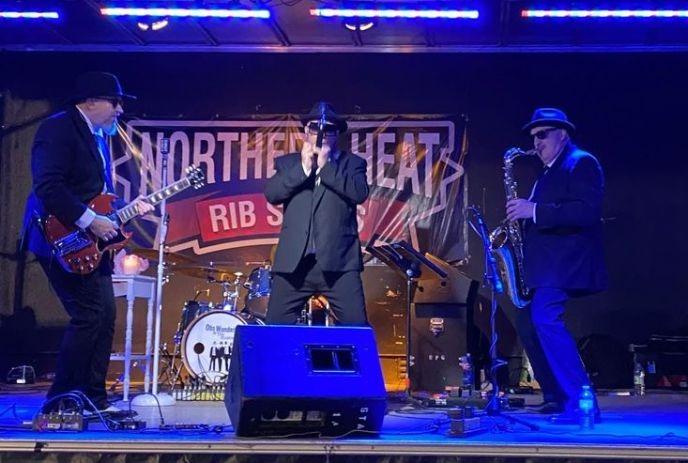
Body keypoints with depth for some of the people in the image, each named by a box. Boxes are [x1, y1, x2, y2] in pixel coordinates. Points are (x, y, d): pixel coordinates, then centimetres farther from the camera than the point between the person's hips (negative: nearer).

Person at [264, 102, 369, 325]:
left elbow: (360, 193, -7)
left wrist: (326, 166, -7)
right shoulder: (287, 163, 16)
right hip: (293, 262, 2)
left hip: (338, 262, -1)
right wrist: (303, 168, -6)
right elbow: (271, 194, 0)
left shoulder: (352, 163, 12)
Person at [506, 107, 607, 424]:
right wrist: (523, 215, 7)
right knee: (531, 324, 8)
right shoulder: (549, 173, 24)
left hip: (563, 264, -10)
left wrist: (535, 211, -21)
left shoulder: (581, 163, -5)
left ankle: (581, 403, -21)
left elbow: (588, 211, -20)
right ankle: (557, 397, 17)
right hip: (543, 264, 10)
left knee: (546, 321, -23)